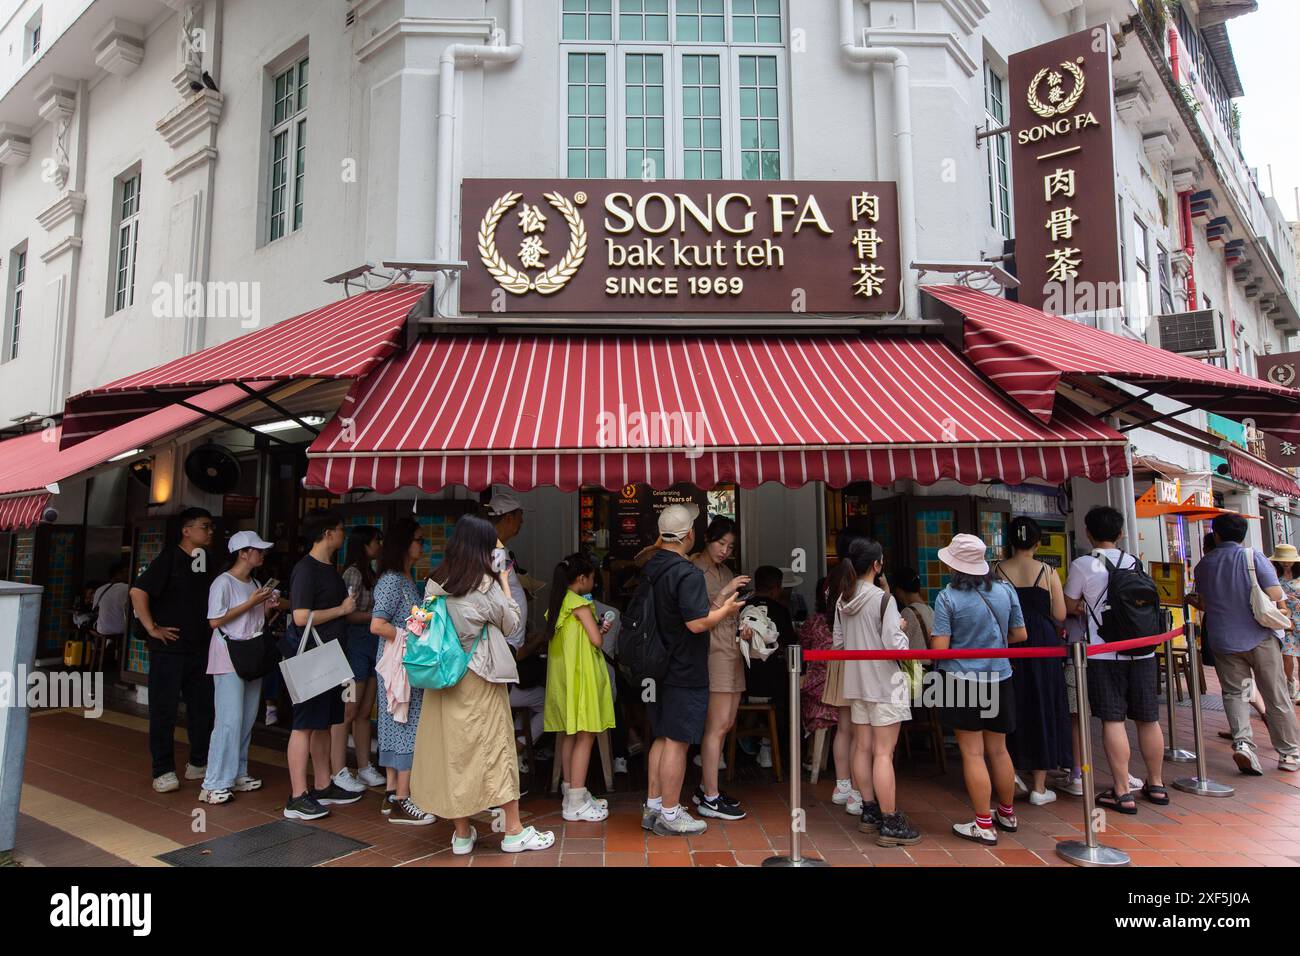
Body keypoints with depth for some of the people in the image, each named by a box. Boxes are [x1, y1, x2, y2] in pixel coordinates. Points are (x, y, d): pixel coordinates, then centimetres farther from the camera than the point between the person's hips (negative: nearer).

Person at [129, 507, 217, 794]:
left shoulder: (209, 562, 10)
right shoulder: (169, 559, -9)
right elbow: (138, 591, -16)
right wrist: (152, 628, -16)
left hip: (201, 649, 6)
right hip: (169, 649, -6)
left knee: (203, 708, 12)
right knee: (164, 710, 2)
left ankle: (199, 763, 25)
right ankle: (163, 771, 12)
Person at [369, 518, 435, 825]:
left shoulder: (407, 580, 13)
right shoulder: (392, 580, -15)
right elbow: (377, 626, -22)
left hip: (409, 664, 9)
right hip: (399, 662, -9)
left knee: (395, 725, 13)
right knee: (408, 727, -4)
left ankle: (392, 795, 22)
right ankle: (401, 802, 4)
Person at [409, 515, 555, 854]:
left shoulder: (435, 583, 2)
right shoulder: (485, 585, -14)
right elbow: (511, 622, -2)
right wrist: (504, 581, 8)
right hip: (479, 678, -5)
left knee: (452, 750, 10)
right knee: (495, 748, 5)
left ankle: (462, 835, 20)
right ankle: (514, 831, 15)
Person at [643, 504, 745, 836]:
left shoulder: (651, 569, 8)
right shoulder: (688, 573, -20)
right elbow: (698, 623, -24)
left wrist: (713, 604, 20)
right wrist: (726, 610, -7)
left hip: (659, 668, 9)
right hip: (685, 671, -9)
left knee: (662, 738, 17)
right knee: (677, 741, 1)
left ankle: (652, 807, 26)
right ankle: (670, 815, 11)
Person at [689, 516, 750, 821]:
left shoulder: (726, 571, 16)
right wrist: (725, 593, -20)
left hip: (732, 653, 9)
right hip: (713, 653, -9)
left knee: (725, 724, 12)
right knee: (717, 725, -7)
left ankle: (706, 787, 23)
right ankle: (710, 799, 0)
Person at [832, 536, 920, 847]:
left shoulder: (842, 601, 4)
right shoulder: (883, 599, -16)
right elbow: (895, 646, -19)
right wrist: (901, 628, -1)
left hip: (856, 682, 7)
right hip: (884, 683, -7)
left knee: (862, 748, 13)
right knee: (883, 753, -3)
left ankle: (870, 812, 26)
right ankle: (890, 824, 4)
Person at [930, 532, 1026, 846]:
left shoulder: (947, 599, -13)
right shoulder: (1005, 591, 0)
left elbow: (939, 648, -15)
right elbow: (1020, 635, 8)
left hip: (963, 681, -5)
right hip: (1000, 679, 5)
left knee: (973, 754, 3)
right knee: (998, 750, 19)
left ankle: (984, 825, 10)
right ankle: (1007, 814, 34)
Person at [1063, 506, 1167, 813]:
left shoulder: (1082, 565, -6)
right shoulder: (1134, 562, 6)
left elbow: (1069, 607, 3)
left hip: (1104, 653, -4)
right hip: (1140, 650, 4)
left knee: (1113, 720, -1)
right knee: (1148, 718, 13)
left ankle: (1122, 793, 1)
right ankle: (1156, 785, 27)